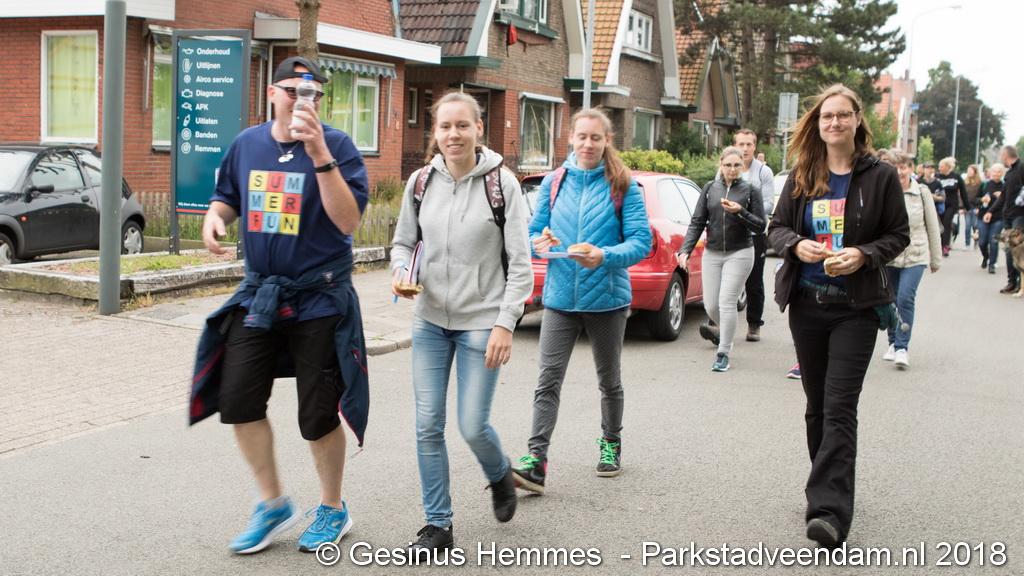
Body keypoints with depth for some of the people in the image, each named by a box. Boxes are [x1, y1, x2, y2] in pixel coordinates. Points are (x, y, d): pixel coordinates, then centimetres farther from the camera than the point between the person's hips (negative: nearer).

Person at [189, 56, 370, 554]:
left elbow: (348, 221, -22)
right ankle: (273, 504, 22)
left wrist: (319, 155, -30)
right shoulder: (247, 143, 4)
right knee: (238, 402, 2)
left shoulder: (335, 145, -10)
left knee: (318, 415, 4)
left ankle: (333, 509, 27)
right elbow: (227, 197, 20)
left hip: (319, 298, -5)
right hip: (257, 292, 5)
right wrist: (214, 216, -3)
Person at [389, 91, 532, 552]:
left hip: (481, 323, -3)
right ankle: (438, 525, 17)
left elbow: (520, 263, -9)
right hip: (430, 322, 4)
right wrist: (400, 271, -9)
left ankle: (500, 478, 33)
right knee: (427, 426, 3)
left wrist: (505, 324, -14)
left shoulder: (501, 183, -9)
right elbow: (403, 242, 13)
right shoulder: (421, 181, 1)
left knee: (473, 426, -3)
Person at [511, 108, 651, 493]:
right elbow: (535, 231, 7)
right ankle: (536, 461, -13)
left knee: (609, 379, 16)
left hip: (607, 298, -1)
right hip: (560, 298, 1)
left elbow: (640, 240, -11)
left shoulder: (623, 186, -4)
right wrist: (540, 243, -17)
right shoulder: (554, 182, 6)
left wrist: (604, 256, -28)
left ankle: (611, 444, 37)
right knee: (549, 378, -9)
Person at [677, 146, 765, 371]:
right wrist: (685, 250, -8)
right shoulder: (710, 188, 5)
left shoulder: (750, 191, -1)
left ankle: (723, 353, 0)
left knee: (726, 302, -10)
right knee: (711, 305, 6)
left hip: (739, 254, -3)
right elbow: (697, 223, 3)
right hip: (712, 253, 3)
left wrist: (740, 212, -19)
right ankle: (724, 332, 38)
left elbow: (760, 226, -2)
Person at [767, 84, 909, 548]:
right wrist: (796, 244, -14)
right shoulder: (802, 176, 6)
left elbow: (899, 235, 1)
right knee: (817, 404, 12)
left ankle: (831, 511, -17)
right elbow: (777, 227, 9)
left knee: (839, 407, -12)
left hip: (856, 307, -4)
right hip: (807, 304, 4)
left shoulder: (880, 176, -2)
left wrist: (864, 254, -18)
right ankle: (829, 490, 27)